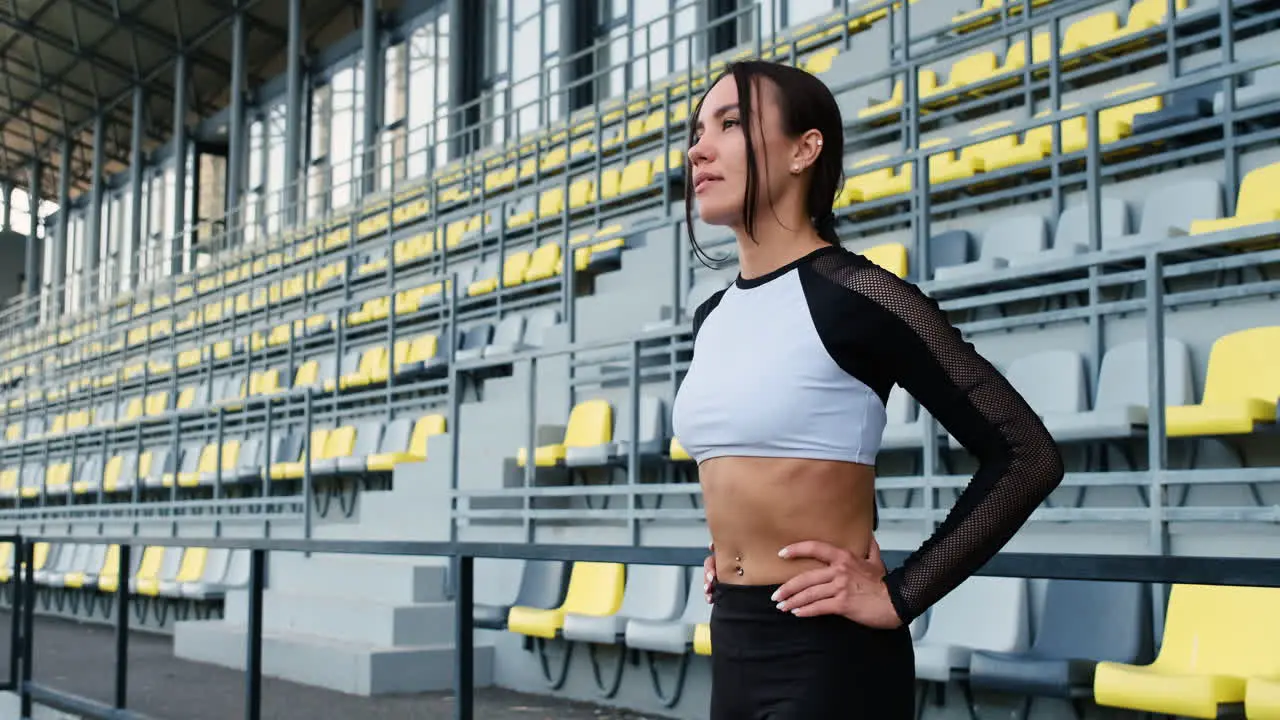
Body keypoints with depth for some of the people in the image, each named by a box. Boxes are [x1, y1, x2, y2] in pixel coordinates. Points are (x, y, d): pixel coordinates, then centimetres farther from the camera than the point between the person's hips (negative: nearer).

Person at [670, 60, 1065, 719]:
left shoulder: (858, 295, -12)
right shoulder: (712, 317, 8)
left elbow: (1028, 457, -13)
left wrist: (899, 597, -14)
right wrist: (726, 542, 11)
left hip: (826, 651, -7)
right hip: (731, 641, 7)